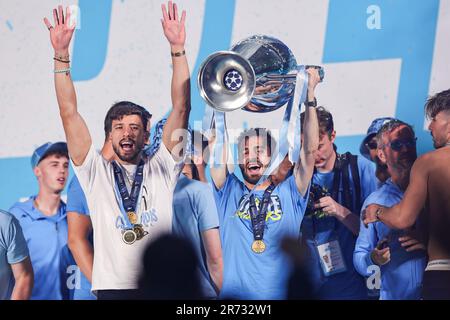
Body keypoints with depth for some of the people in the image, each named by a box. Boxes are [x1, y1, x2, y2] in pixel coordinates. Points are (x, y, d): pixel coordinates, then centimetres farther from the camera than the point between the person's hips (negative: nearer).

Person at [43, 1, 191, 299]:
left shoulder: (161, 170, 12)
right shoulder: (96, 172, 12)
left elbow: (181, 108, 7)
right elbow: (69, 113, 7)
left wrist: (178, 48, 1)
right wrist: (61, 54, 1)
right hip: (112, 287, 0)